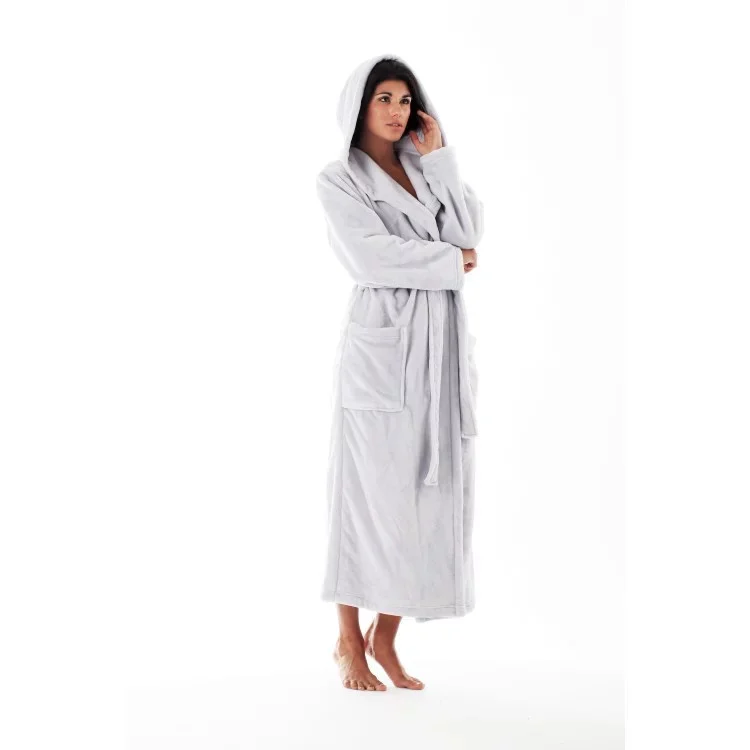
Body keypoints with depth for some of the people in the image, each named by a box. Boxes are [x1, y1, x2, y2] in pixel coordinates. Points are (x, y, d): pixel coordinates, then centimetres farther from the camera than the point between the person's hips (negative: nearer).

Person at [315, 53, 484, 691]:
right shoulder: (339, 179, 2)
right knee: (371, 489, -3)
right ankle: (349, 641, 10)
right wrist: (450, 262, -4)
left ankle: (386, 638, 13)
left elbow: (469, 233, 4)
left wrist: (440, 161, 3)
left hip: (442, 344, 6)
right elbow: (372, 256, -12)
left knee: (426, 489, 4)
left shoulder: (424, 170, 18)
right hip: (383, 343, -5)